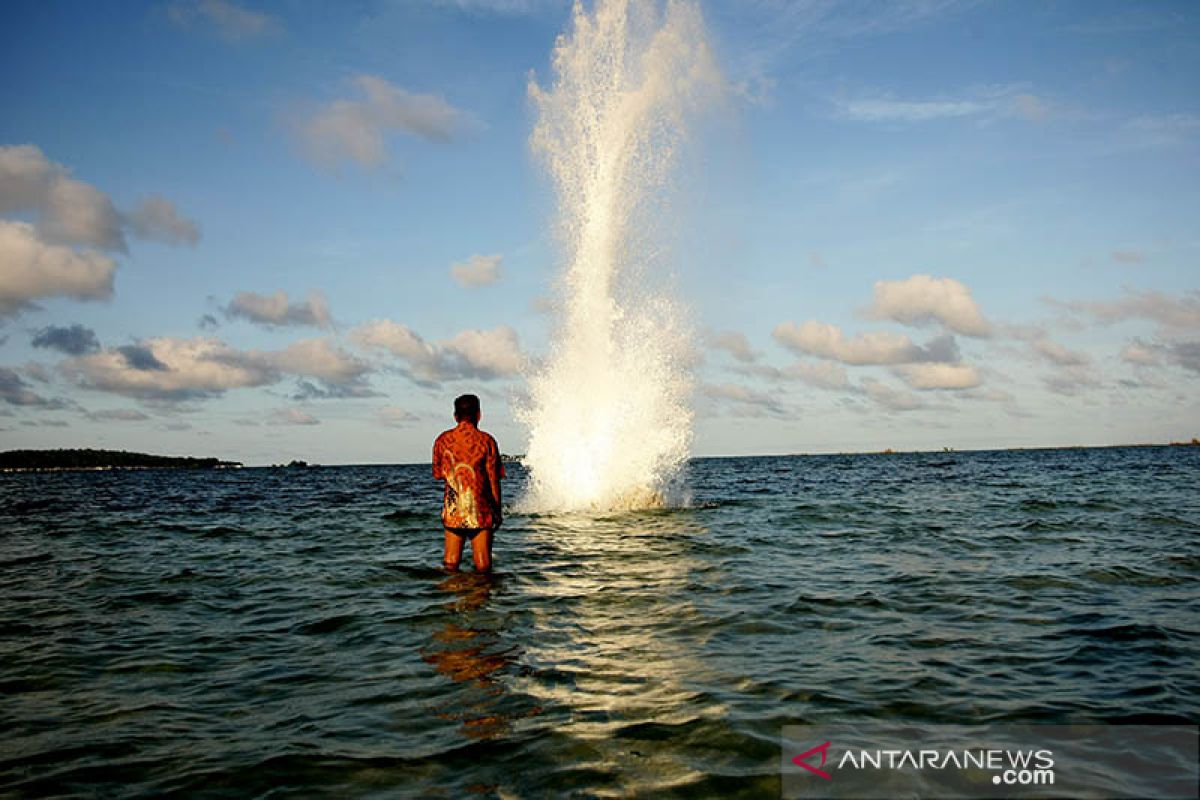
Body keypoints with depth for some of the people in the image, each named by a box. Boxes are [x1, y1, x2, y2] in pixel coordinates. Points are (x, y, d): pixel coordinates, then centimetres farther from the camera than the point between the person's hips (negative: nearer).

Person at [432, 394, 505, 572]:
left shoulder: (443, 440, 2)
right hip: (480, 511, -2)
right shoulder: (486, 440, -6)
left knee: (450, 565, 8)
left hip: (452, 511, 2)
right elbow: (494, 479, -4)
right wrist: (497, 510, 6)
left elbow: (437, 475, 11)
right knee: (483, 567, 1)